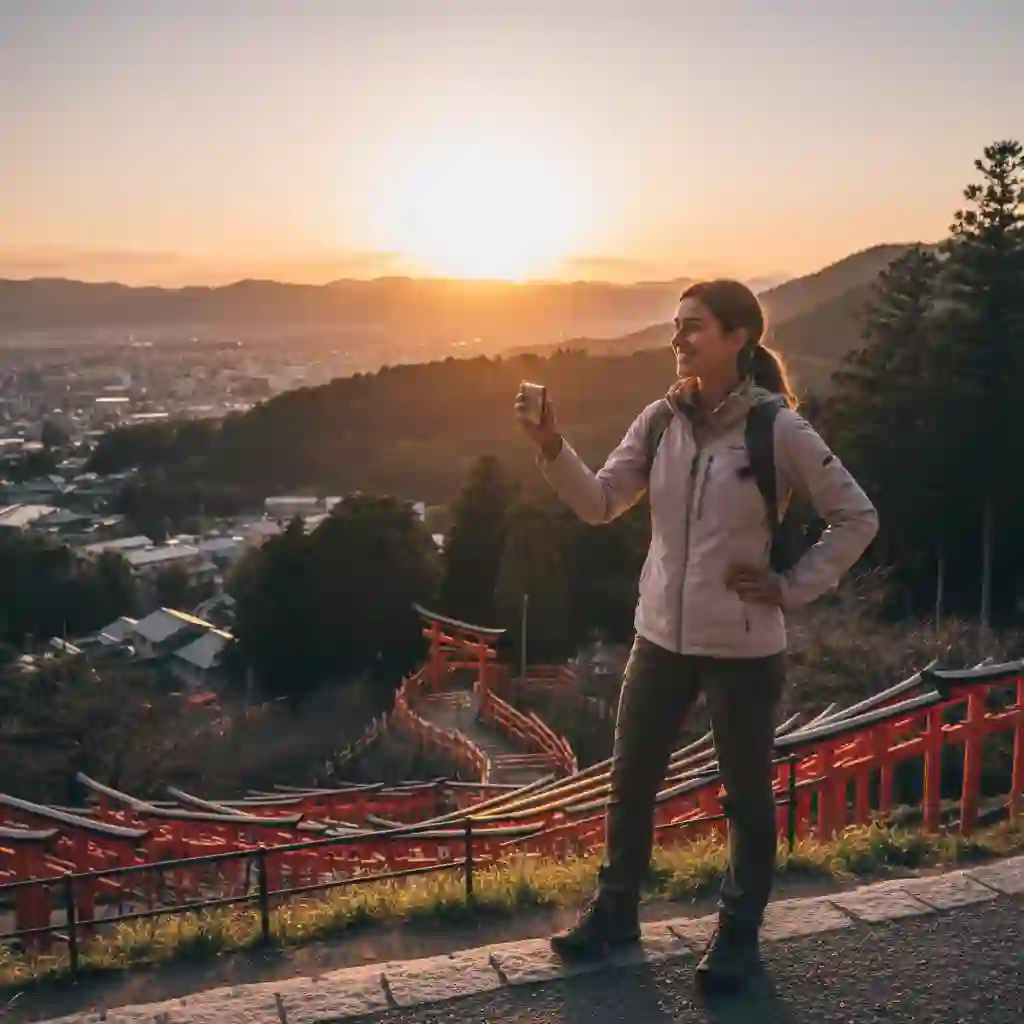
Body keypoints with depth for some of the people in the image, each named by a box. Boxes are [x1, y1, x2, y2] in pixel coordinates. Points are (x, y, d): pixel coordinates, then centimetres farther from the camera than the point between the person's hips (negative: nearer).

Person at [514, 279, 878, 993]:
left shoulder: (781, 431, -14)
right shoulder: (660, 421, -1)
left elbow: (858, 518, -6)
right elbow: (600, 504, -1)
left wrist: (792, 588, -9)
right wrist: (553, 449, -15)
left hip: (743, 648, -5)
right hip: (661, 637, 5)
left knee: (747, 795, 13)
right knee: (631, 782, 16)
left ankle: (739, 935, 33)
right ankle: (616, 913, 37)